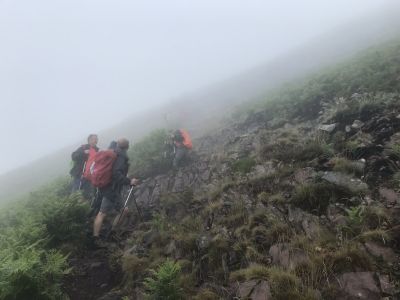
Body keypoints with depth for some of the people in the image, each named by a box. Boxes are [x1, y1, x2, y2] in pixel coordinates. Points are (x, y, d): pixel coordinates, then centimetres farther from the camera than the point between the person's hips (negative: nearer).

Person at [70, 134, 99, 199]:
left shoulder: (98, 151, 14)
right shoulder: (84, 147, 3)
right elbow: (73, 156, -7)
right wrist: (83, 152, -19)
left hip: (90, 178, 4)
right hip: (79, 176, -3)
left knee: (88, 196, 5)